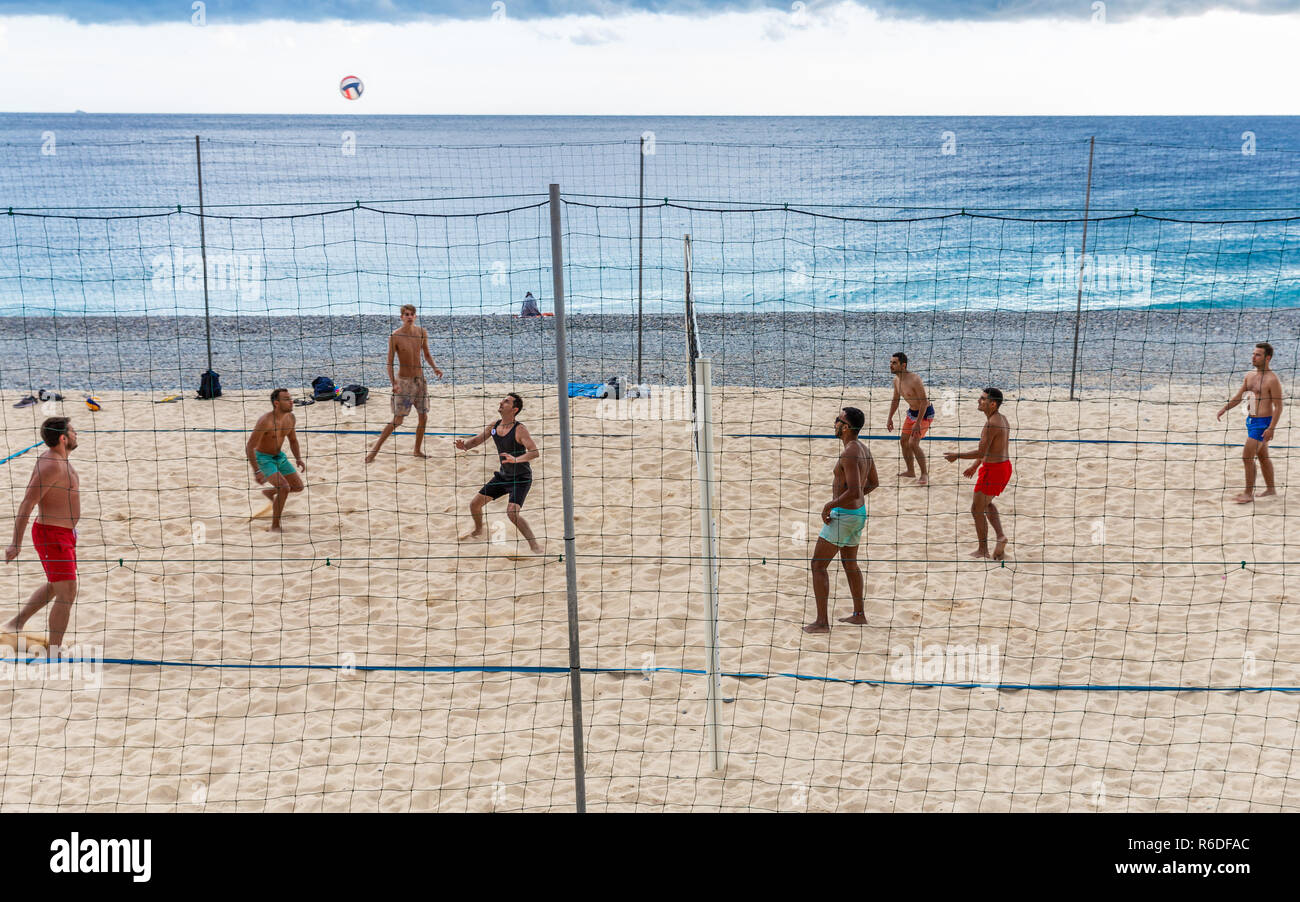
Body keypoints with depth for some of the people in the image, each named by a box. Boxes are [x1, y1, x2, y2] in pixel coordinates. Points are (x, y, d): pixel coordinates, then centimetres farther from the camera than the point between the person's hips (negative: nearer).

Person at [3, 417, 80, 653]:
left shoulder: (59, 460, 8)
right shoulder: (51, 465, -23)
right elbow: (27, 504, -24)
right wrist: (16, 543, -24)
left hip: (64, 533, 10)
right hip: (52, 536, -10)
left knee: (55, 586, 26)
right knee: (67, 593, -8)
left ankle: (16, 624, 40)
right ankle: (54, 653, -1)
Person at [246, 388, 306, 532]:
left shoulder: (291, 418, -7)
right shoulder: (266, 421, -30)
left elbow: (293, 440, 11)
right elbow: (249, 447, -27)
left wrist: (298, 459, -3)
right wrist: (256, 472, -30)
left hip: (279, 456, 7)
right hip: (263, 458, -7)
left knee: (298, 486, 11)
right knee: (284, 488, -23)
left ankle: (270, 492, 38)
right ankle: (275, 526, -10)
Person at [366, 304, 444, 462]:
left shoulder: (421, 332, 0)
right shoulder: (395, 336, -14)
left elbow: (427, 354, 14)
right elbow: (389, 363, -12)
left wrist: (435, 367, -4)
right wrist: (393, 383, -25)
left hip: (420, 379, 5)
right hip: (404, 381, -5)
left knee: (423, 417, 8)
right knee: (397, 420, -6)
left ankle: (418, 450, 24)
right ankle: (376, 449, 6)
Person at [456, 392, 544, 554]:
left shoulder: (519, 429, -22)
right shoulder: (494, 426, 0)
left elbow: (535, 452, -32)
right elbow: (476, 441, 8)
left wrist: (516, 459, -49)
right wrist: (464, 445, -15)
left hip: (521, 478, -8)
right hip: (502, 476, 8)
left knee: (511, 512, -27)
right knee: (475, 504, 12)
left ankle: (534, 544, -14)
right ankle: (478, 532, 42)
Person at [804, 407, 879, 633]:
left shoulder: (849, 454, -24)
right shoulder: (863, 450, 5)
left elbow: (854, 491, -32)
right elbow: (873, 483, 18)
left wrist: (830, 505, -19)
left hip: (843, 516, -10)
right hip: (859, 512, 10)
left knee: (818, 565, -1)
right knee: (850, 564, 24)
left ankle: (822, 622, -1)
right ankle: (859, 614, 35)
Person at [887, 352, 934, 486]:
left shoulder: (914, 380, -29)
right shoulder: (896, 380, -2)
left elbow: (924, 402, -28)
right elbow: (895, 400, 14)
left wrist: (918, 423, -30)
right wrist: (890, 418, 11)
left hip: (925, 413, -9)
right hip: (912, 411, 9)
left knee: (913, 443, -18)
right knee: (903, 441, 11)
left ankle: (924, 474, -4)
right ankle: (910, 471, 28)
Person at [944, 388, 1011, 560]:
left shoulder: (991, 424, -22)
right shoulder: (1002, 419, 9)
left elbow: (981, 452, -24)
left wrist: (957, 456, -12)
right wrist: (975, 466, 27)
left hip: (993, 470, -10)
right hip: (1005, 466, 10)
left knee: (977, 509, 6)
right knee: (986, 503, 28)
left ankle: (983, 550, 14)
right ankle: (1000, 536, 14)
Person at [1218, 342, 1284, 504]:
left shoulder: (1273, 380, -15)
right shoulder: (1250, 376, 9)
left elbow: (1278, 407, -17)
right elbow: (1238, 397, 15)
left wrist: (1271, 428, -23)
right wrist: (1224, 409, -1)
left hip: (1263, 423, -9)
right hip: (1252, 420, 9)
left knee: (1247, 457, -11)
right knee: (1263, 457, 18)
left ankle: (1248, 494, -3)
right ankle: (1271, 489, 31)